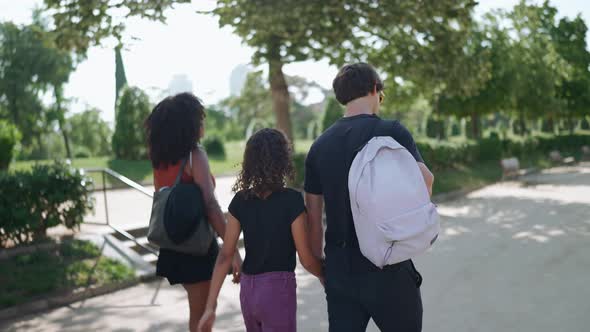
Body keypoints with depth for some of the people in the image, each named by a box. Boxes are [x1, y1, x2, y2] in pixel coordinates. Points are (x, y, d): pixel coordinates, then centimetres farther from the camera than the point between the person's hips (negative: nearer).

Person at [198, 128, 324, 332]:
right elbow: (306, 259, -10)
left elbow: (225, 255, -1)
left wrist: (211, 306, 2)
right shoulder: (292, 200, -14)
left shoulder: (240, 200, 0)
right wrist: (326, 276, 11)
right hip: (278, 290, -5)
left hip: (247, 290, 5)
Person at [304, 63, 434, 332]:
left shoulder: (320, 145, 6)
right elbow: (424, 180, -21)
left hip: (339, 272, 4)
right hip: (388, 269, -4)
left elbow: (313, 216, 9)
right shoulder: (392, 132, -7)